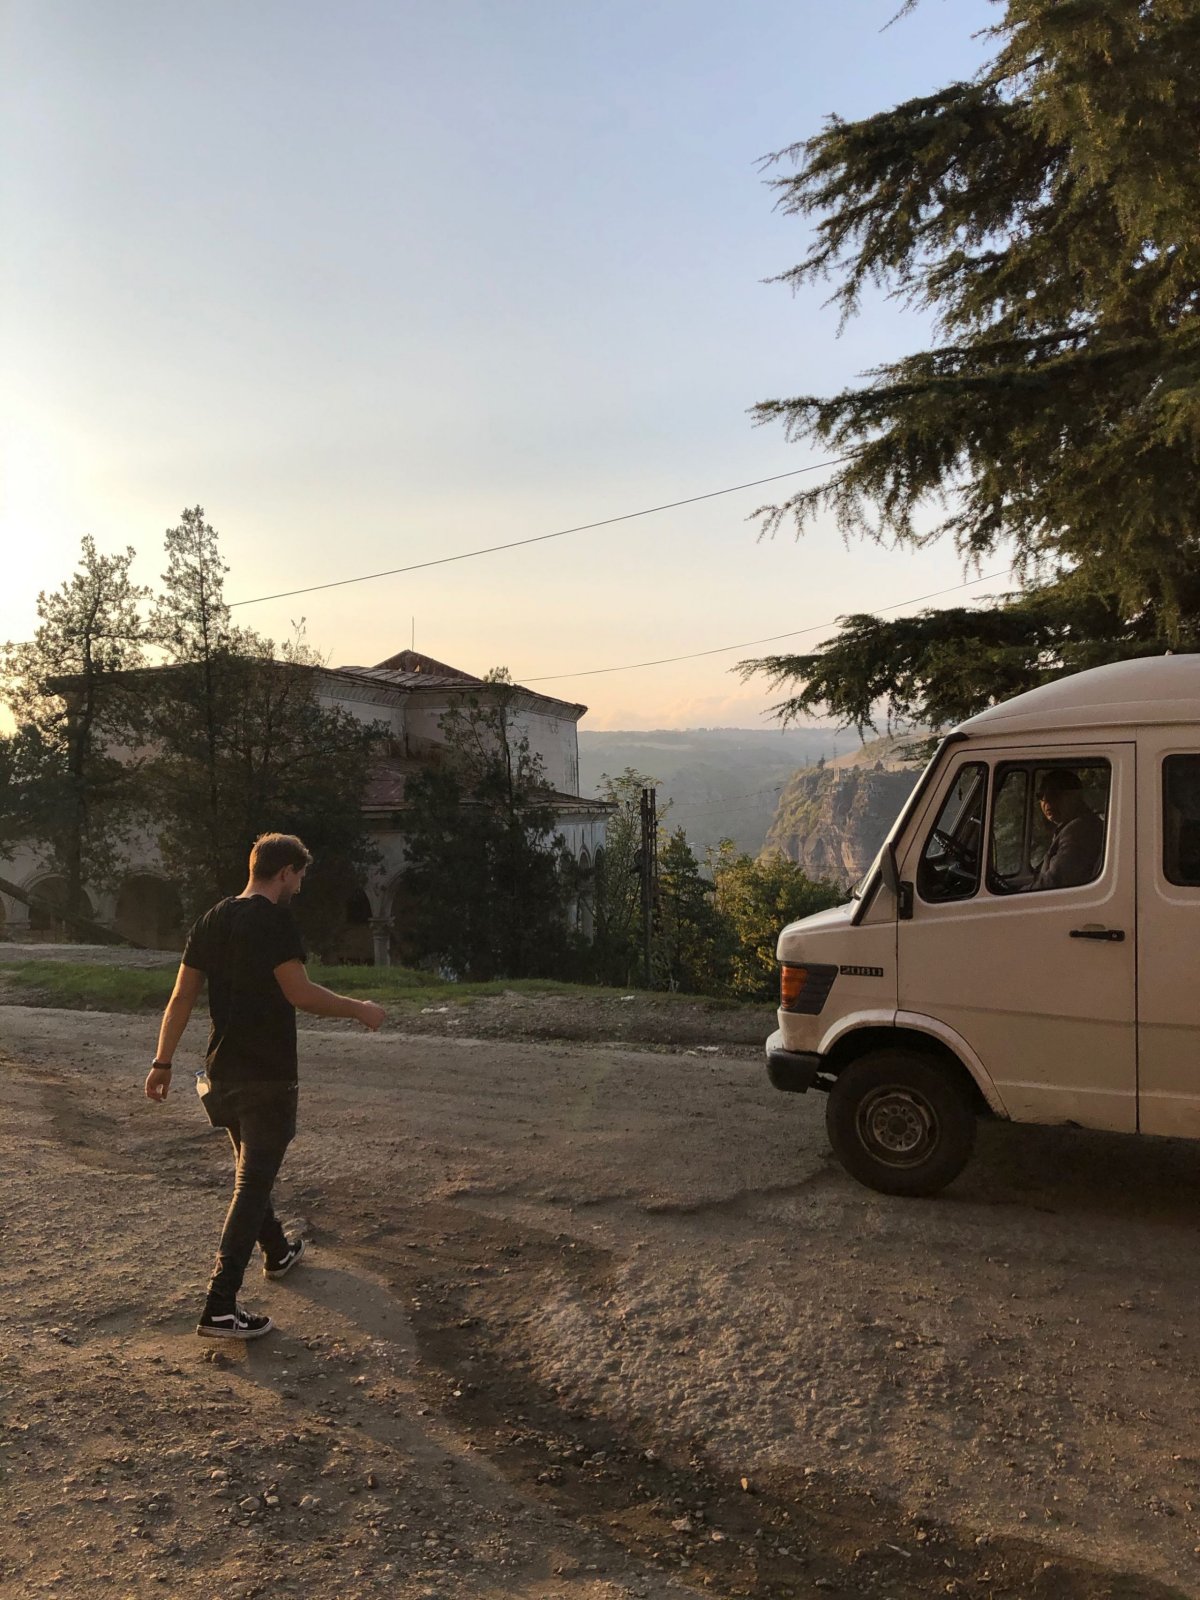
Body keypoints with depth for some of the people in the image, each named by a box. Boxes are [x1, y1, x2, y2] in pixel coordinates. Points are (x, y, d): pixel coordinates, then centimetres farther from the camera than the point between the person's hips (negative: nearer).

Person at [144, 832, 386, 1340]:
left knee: (251, 1171, 24)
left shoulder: (211, 921, 8)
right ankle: (220, 1308, -5)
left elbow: (181, 997, 9)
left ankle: (277, 1252, 44)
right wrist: (359, 1010, -10)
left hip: (222, 1072, 8)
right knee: (252, 1184, -4)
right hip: (267, 1077, -8)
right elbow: (299, 992, -22)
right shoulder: (274, 920, -15)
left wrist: (163, 1061, 13)